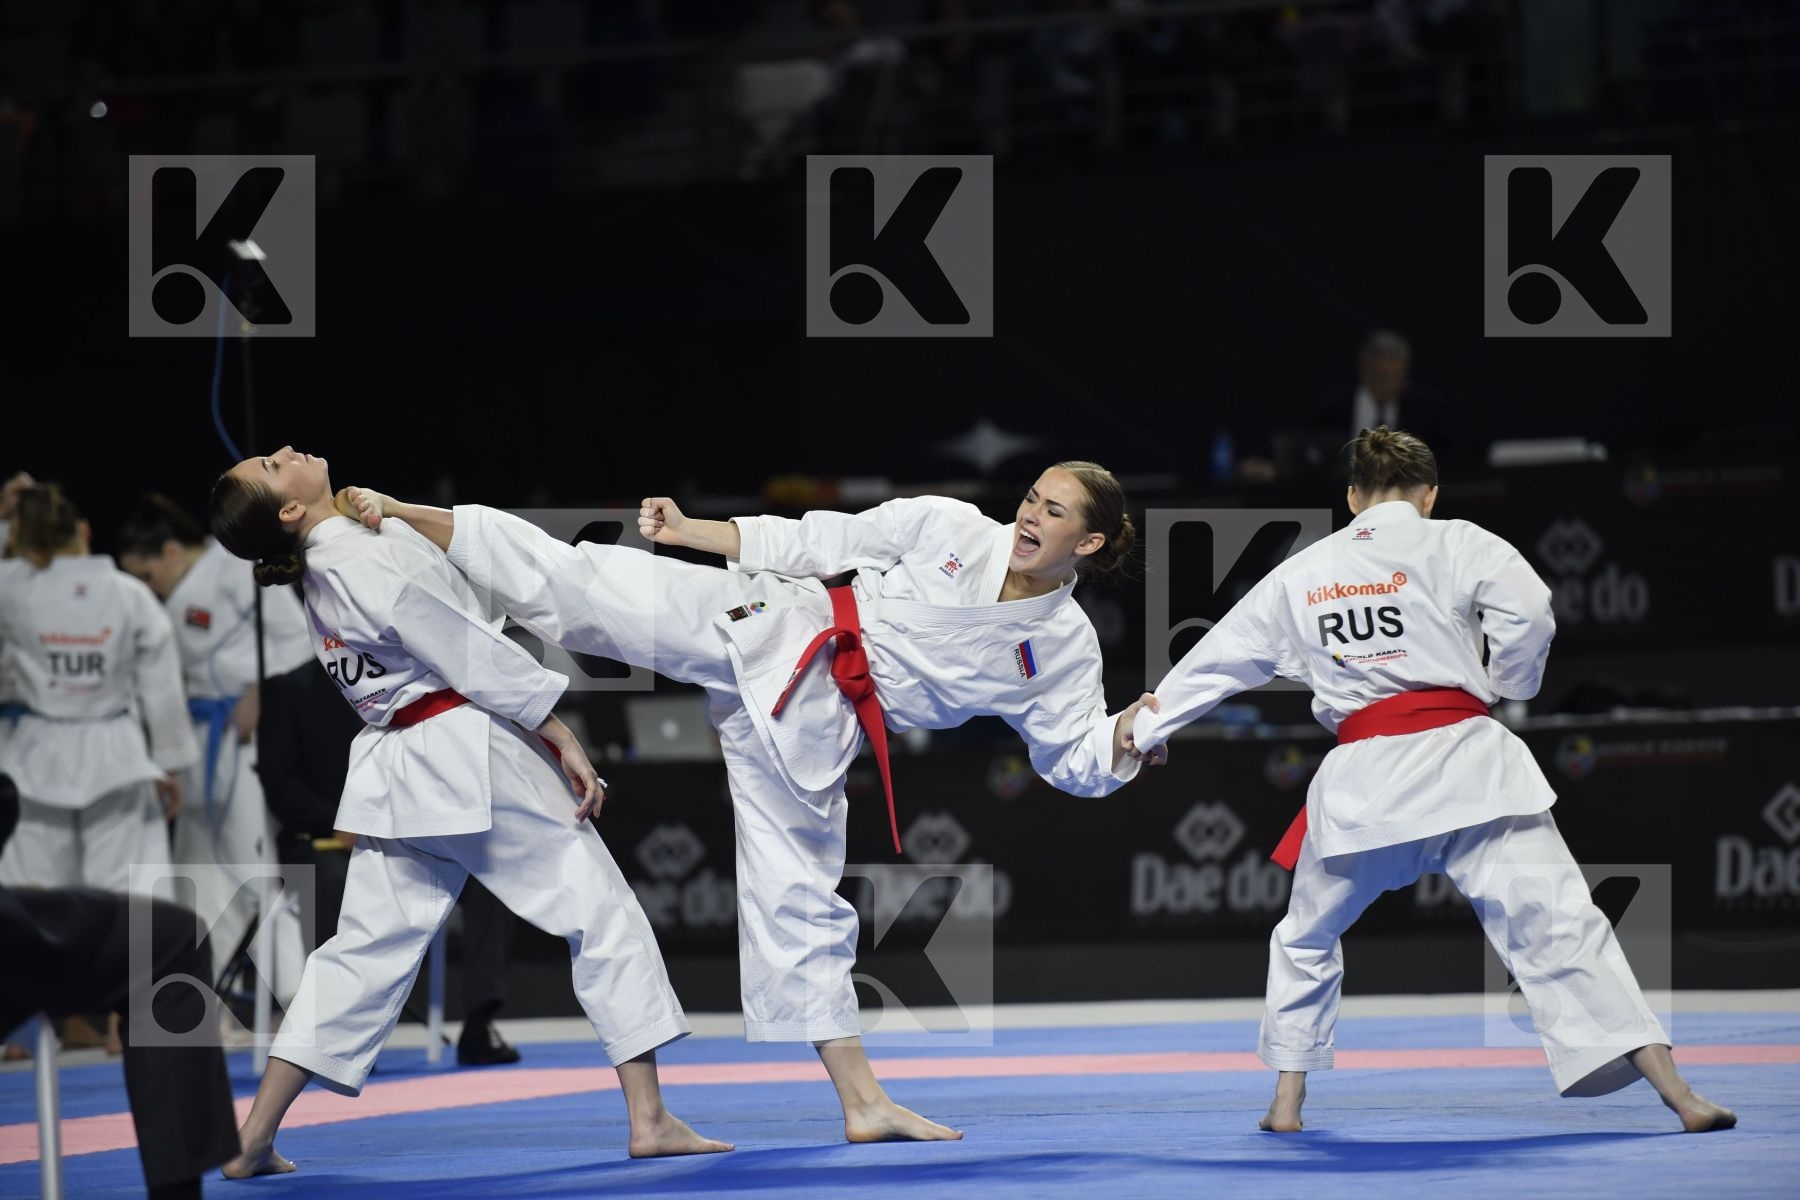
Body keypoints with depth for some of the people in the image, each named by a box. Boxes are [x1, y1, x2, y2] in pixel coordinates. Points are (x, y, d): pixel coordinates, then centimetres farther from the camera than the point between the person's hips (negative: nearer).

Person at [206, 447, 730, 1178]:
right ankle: (649, 1119, 1)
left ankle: (256, 1138, 5)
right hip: (470, 757, -8)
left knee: (368, 948, 11)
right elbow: (474, 654, -14)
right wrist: (562, 738, -10)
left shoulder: (319, 572, 8)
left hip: (394, 776, 8)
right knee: (601, 912, 2)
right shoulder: (374, 559, -18)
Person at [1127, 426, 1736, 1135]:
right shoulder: (1456, 545, 4)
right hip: (1462, 755, -2)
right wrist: (1506, 686, 8)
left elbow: (1219, 657, 26)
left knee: (1306, 940, 25)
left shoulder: (1299, 575, 16)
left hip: (1362, 779, 2)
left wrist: (1148, 726, 40)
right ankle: (1674, 1090, -17)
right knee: (1557, 923, -8)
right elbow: (1527, 610, -11)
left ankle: (1287, 1101, 24)